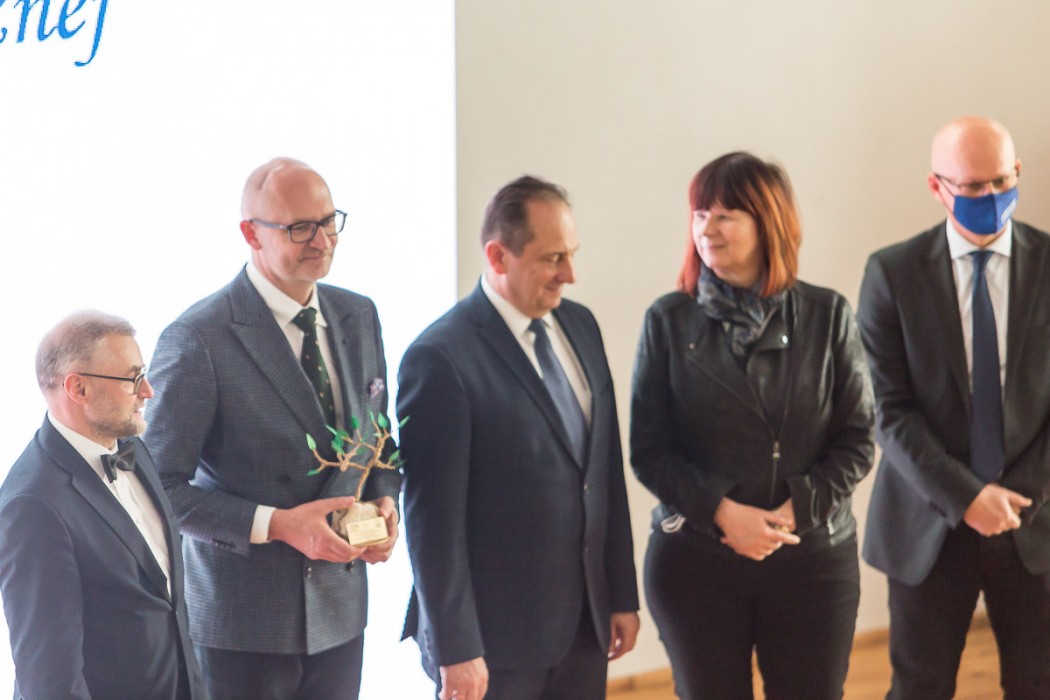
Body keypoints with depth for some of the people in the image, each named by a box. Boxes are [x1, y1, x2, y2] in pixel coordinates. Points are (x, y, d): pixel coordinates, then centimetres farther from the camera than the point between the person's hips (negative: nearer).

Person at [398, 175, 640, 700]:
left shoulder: (579, 326, 7)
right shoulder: (440, 359, -15)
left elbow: (606, 469, 12)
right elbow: (433, 518, -16)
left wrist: (622, 594, 11)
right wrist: (456, 651, -15)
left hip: (584, 624, 6)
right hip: (494, 638, -6)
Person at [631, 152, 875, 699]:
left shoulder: (827, 316, 0)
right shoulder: (669, 321, 0)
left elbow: (857, 439, 1)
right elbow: (647, 449, -1)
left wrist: (797, 510, -14)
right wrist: (722, 511, -15)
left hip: (813, 560, 0)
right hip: (695, 559, 0)